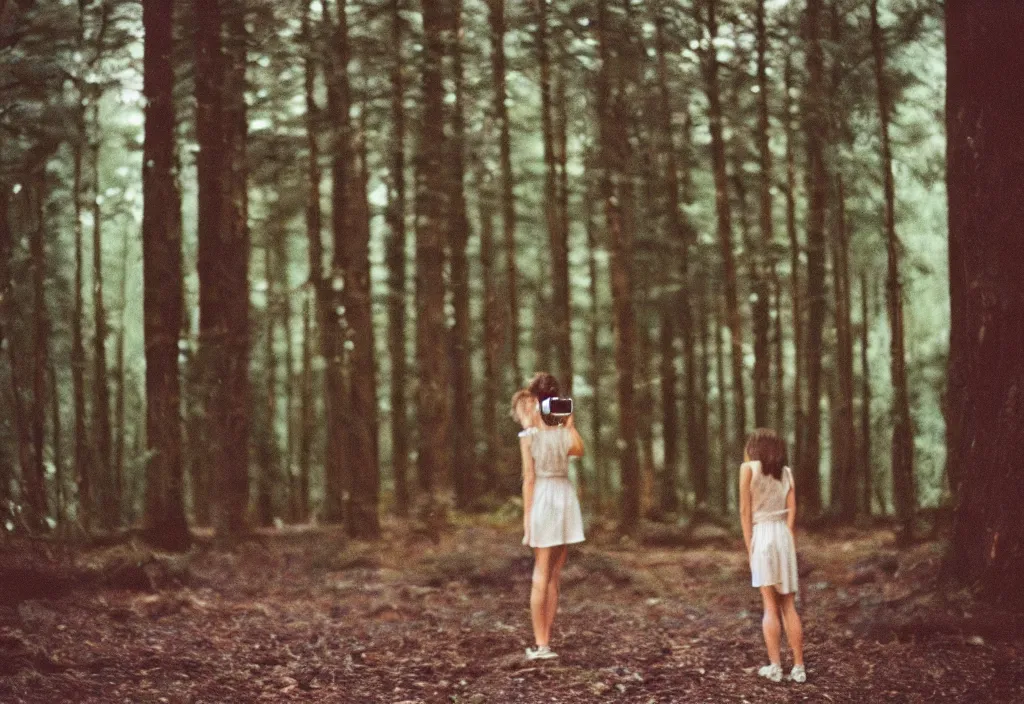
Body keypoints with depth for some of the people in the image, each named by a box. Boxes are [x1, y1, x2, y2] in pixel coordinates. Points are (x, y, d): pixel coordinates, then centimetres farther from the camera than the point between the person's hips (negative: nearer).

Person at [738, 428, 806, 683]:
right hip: (784, 535, 4)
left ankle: (775, 666, -5)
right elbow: (792, 510, 6)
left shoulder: (749, 468, 0)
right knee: (789, 606, 7)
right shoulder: (786, 472, 12)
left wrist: (749, 546, -2)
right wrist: (789, 539, 5)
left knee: (770, 606, -2)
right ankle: (798, 667, 4)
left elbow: (745, 510, -4)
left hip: (761, 534, -4)